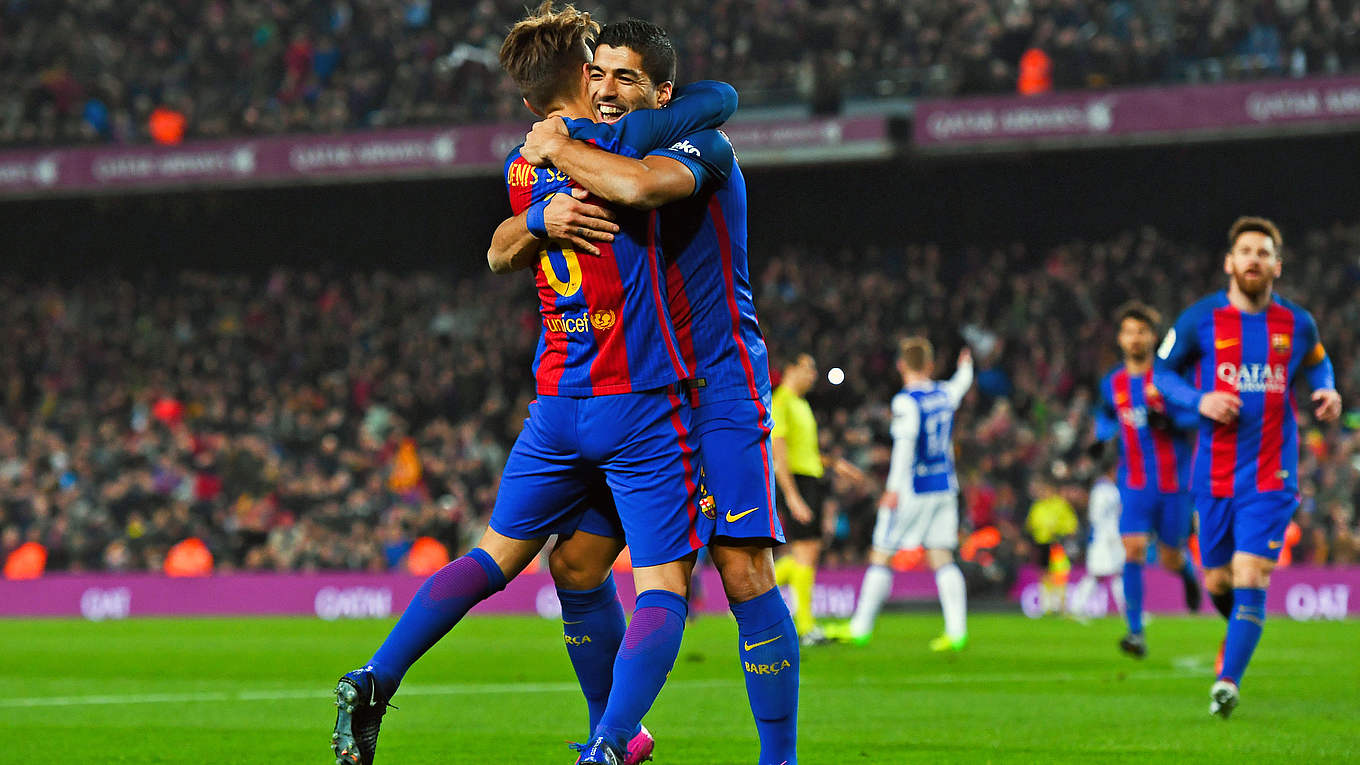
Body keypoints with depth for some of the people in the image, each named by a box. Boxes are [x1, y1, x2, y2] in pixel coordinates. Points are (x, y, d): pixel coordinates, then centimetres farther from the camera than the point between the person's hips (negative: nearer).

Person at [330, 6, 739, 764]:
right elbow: (723, 97, -1)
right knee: (664, 589, -4)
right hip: (640, 404, -6)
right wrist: (667, 99, 19)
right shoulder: (615, 143, -11)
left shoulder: (520, 169, 8)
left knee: (496, 556, 18)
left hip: (557, 406, 6)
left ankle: (375, 680, 6)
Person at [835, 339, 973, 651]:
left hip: (912, 490, -6)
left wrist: (894, 489, -24)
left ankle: (861, 628, 3)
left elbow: (905, 445, -22)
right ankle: (957, 631, -4)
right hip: (944, 485, 7)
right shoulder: (944, 394, 8)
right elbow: (959, 387, 32)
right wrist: (965, 368, 54)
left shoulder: (906, 402, -13)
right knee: (942, 558, 5)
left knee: (881, 556, 1)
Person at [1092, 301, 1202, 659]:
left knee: (1170, 560, 6)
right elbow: (1105, 416, 25)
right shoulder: (1112, 384, 7)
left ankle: (1188, 570, 46)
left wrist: (1171, 421, -23)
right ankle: (1136, 632, -13)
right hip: (1134, 483, 2)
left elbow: (1200, 414, -6)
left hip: (1174, 481, -2)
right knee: (1133, 551, -16)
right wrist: (1102, 436, 3)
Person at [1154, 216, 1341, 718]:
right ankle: (1243, 629, 43)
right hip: (1214, 475, 1)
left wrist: (1326, 391, 1)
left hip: (1270, 477, -1)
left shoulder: (1297, 324, 2)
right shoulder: (1199, 320, -2)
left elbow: (1316, 362, 23)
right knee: (1217, 585, 9)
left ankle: (1228, 682, -13)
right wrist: (1199, 400, -11)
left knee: (1249, 580, -15)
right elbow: (1163, 372, 8)